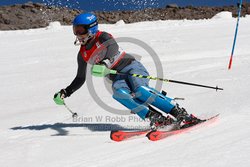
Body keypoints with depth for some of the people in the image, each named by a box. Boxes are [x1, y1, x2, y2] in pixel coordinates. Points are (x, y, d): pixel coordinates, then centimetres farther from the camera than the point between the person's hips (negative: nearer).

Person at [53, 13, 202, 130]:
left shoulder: (103, 37, -5)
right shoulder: (82, 54, 13)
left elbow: (113, 47, -27)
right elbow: (80, 79, 23)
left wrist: (105, 63, -47)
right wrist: (65, 93, 10)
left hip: (131, 66, -4)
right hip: (117, 77, 4)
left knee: (140, 90, -33)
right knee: (118, 93, -31)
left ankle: (181, 114, -31)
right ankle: (157, 119, -41)